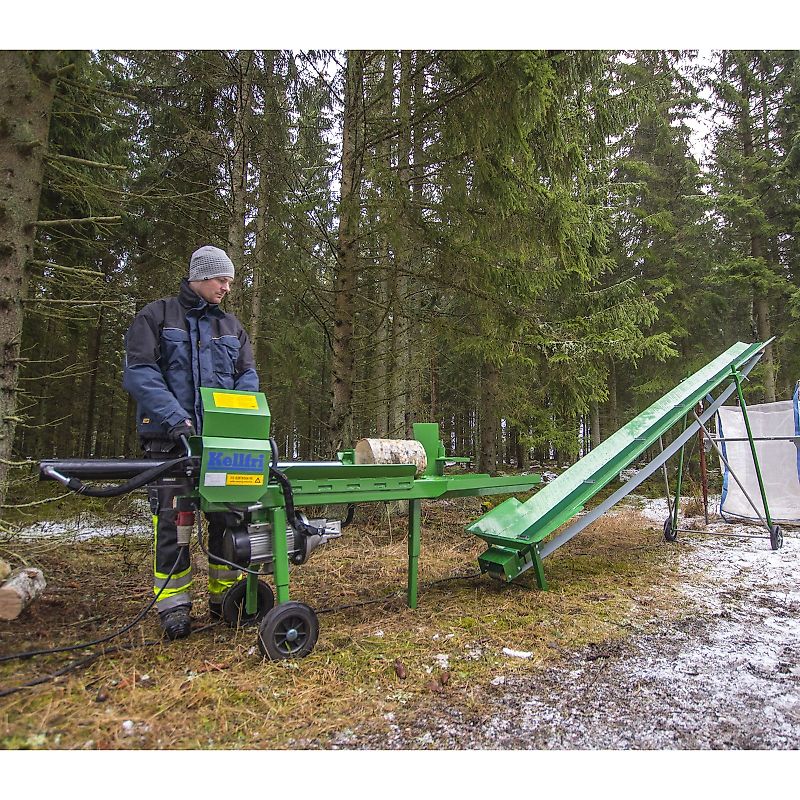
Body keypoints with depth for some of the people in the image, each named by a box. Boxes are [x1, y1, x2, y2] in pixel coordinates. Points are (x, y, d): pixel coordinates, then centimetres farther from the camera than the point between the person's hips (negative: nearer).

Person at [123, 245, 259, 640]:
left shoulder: (230, 326, 16)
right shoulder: (157, 316, 3)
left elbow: (247, 375, 11)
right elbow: (138, 372, -7)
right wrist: (175, 417, -18)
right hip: (170, 437, -3)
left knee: (228, 516, 4)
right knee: (171, 519, -1)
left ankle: (224, 595, 18)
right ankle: (173, 604, 11)